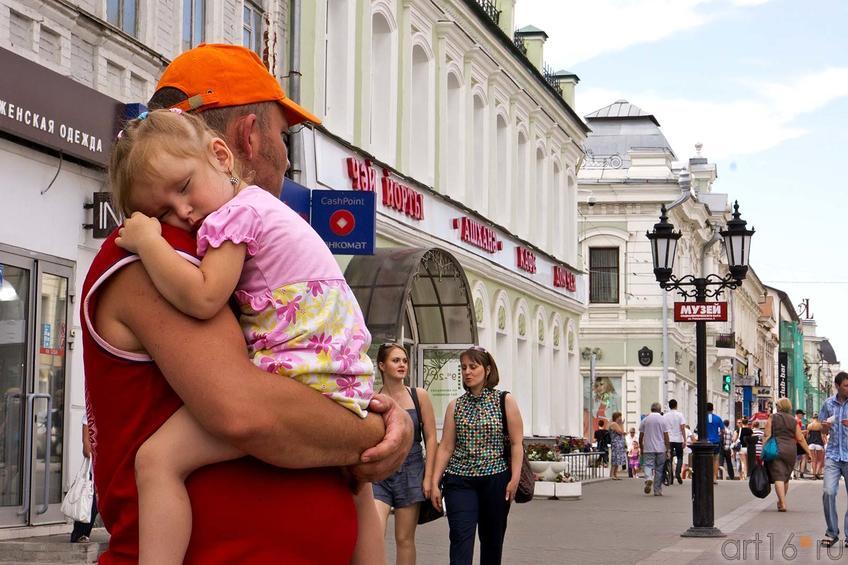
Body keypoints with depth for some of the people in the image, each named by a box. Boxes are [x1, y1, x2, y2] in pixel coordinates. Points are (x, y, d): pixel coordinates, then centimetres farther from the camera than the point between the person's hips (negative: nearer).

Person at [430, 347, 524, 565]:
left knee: (492, 540, 9)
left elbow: (516, 443, -2)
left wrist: (515, 479, -11)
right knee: (460, 539, -11)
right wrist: (435, 482, 0)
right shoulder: (455, 406, 8)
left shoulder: (505, 401, 2)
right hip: (460, 481, 1)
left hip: (495, 479, -1)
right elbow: (445, 447, 7)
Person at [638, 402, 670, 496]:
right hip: (661, 449, 0)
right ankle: (657, 490, 9)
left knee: (648, 465, 1)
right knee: (659, 469, 6)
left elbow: (641, 437, 7)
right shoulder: (663, 420, 0)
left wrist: (641, 448, 17)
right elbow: (666, 436, -4)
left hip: (648, 449, 1)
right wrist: (668, 450, 0)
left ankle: (648, 479, -30)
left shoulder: (645, 420, 5)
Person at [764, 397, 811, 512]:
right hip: (791, 450, 3)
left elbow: (767, 436, -3)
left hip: (776, 450, -3)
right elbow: (800, 439, 8)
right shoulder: (793, 421, 10)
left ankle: (783, 504, -19)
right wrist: (809, 452, 13)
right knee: (786, 477, 18)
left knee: (778, 477, -7)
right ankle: (781, 501, 31)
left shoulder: (772, 418, 3)